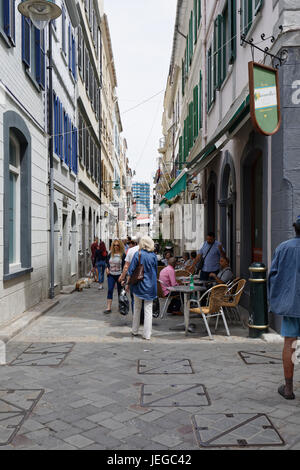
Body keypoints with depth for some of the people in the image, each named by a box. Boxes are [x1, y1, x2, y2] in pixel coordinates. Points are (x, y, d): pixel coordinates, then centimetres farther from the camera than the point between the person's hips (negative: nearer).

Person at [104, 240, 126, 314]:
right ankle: (108, 308, -4)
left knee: (120, 291, 8)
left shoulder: (123, 255, -8)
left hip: (119, 275, -3)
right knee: (110, 290, -4)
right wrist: (107, 268, 1)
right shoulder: (110, 254, 7)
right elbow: (107, 262, 21)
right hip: (111, 275, 3)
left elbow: (124, 266, -10)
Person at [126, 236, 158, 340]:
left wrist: (128, 283, 4)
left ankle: (135, 331, 25)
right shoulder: (153, 256, -2)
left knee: (137, 308, 15)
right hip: (150, 286, 1)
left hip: (138, 285, -1)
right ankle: (147, 334, 4)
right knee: (148, 310, 4)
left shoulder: (138, 254, -8)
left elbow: (131, 271, -5)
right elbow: (156, 271, 7)